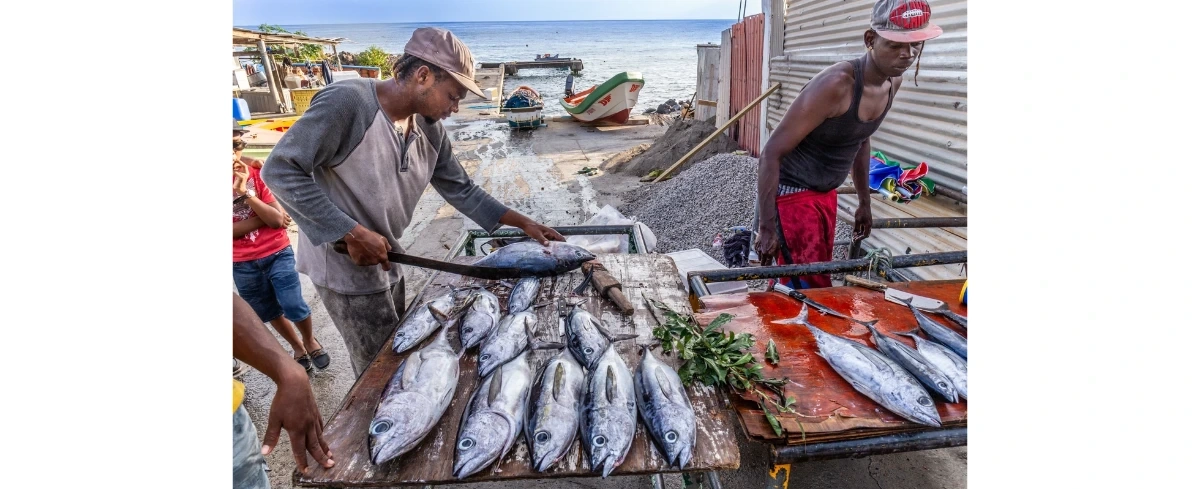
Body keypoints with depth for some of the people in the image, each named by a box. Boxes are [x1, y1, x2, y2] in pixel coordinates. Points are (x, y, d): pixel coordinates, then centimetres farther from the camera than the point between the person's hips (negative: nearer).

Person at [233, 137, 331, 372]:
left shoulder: (257, 174, -7)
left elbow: (277, 219, -14)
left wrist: (246, 193, -22)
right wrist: (265, 217, -16)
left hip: (277, 253, -2)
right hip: (243, 264, 2)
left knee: (293, 306, -7)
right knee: (269, 312, 14)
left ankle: (310, 341, 23)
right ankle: (297, 348, 36)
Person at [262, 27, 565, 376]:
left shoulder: (430, 128, -2)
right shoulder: (347, 102, -24)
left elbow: (461, 189, 6)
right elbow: (280, 171, -23)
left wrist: (523, 223, 1)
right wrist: (353, 233, -26)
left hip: (386, 263, 7)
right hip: (345, 265, -7)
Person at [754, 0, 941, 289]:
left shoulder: (894, 82, -1)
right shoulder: (836, 84, -25)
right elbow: (772, 152, -25)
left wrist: (864, 202, 21)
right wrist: (766, 229, -25)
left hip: (827, 193, 8)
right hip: (791, 192, -8)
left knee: (818, 278, 16)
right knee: (811, 288, -7)